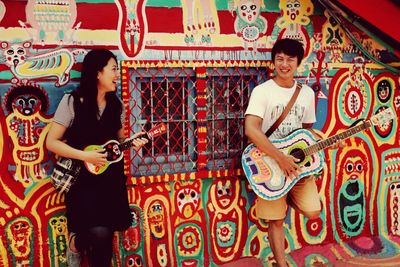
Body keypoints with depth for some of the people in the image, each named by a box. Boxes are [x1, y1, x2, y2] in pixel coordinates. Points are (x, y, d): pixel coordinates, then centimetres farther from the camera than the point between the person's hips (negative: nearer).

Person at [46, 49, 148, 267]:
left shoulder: (116, 104, 6)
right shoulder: (72, 101, -10)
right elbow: (51, 142, -10)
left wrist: (130, 141, -4)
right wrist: (86, 156, -18)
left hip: (110, 176, 5)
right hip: (82, 177, -5)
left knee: (105, 234, 3)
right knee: (100, 233, -19)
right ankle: (76, 242, 15)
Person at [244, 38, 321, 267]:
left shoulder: (307, 93, 6)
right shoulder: (262, 91, -10)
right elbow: (250, 129, -22)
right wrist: (281, 158, -24)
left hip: (297, 162, 4)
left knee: (313, 212, -8)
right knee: (276, 220, 1)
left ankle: (290, 198, 23)